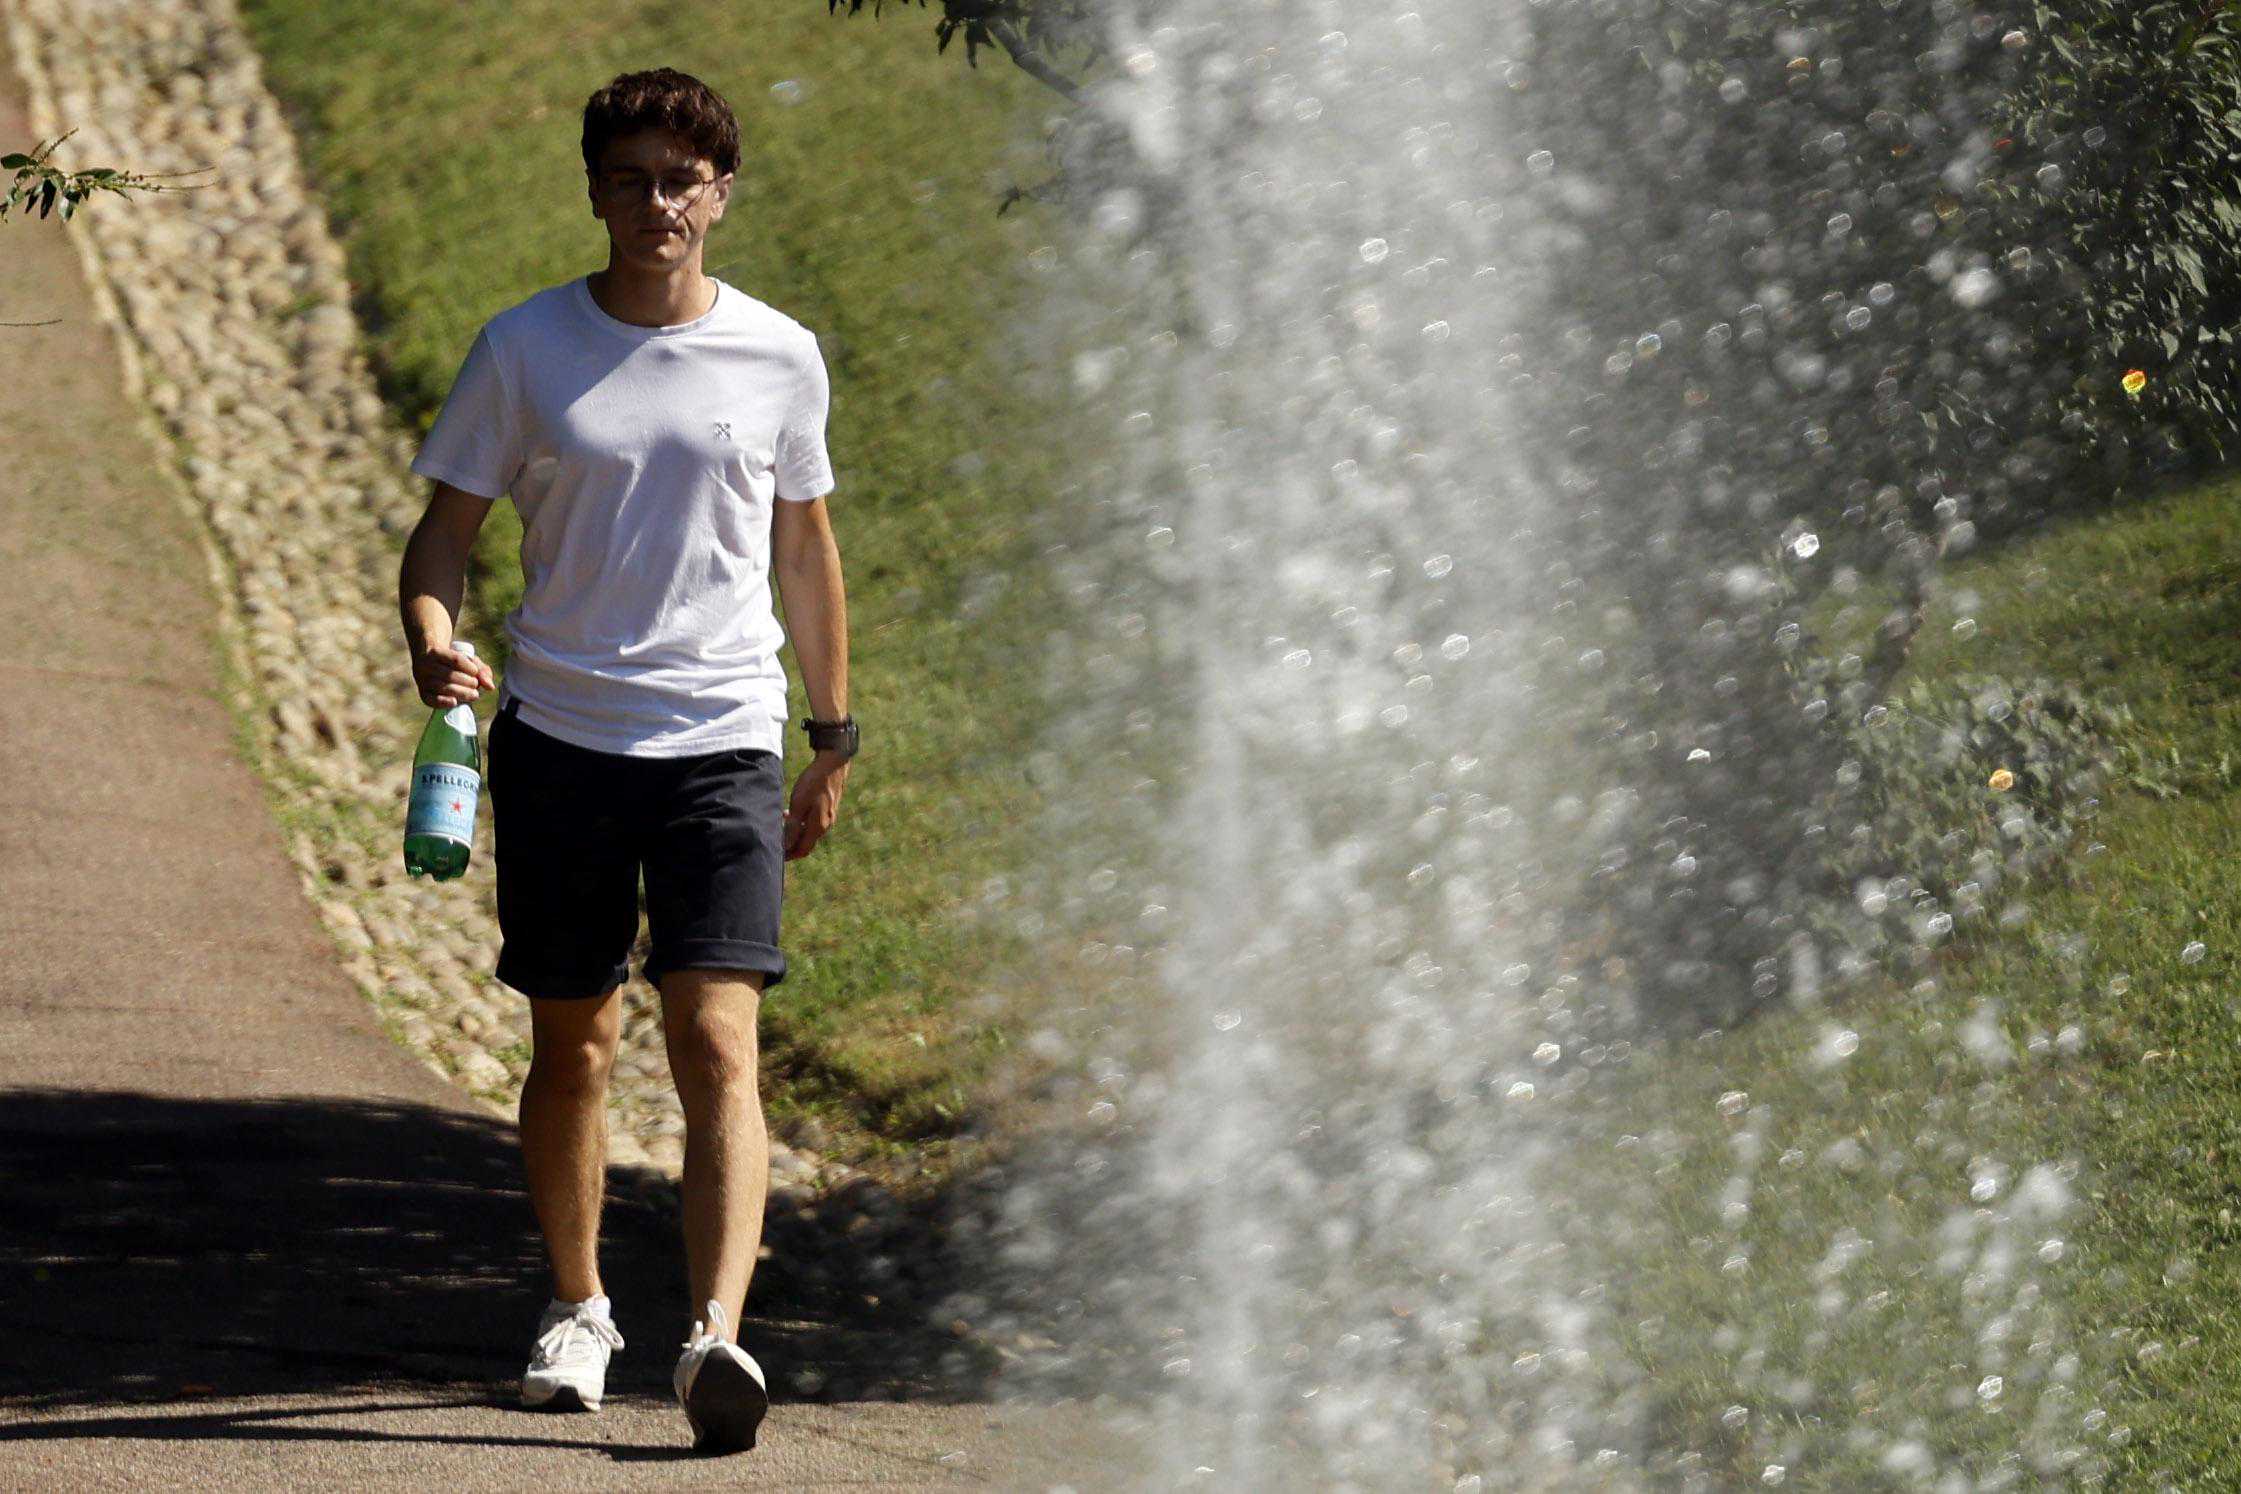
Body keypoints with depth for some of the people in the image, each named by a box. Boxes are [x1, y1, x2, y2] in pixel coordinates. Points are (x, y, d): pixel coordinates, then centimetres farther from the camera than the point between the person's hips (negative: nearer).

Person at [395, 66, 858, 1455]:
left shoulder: (779, 358, 4)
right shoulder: (525, 349, 1)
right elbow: (447, 530, 4)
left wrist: (833, 740, 19)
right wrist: (435, 643, -17)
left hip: (723, 741, -1)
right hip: (559, 734, 1)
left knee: (719, 1041, -15)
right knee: (572, 1043, 10)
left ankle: (718, 1337, -25)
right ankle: (577, 1310, 31)